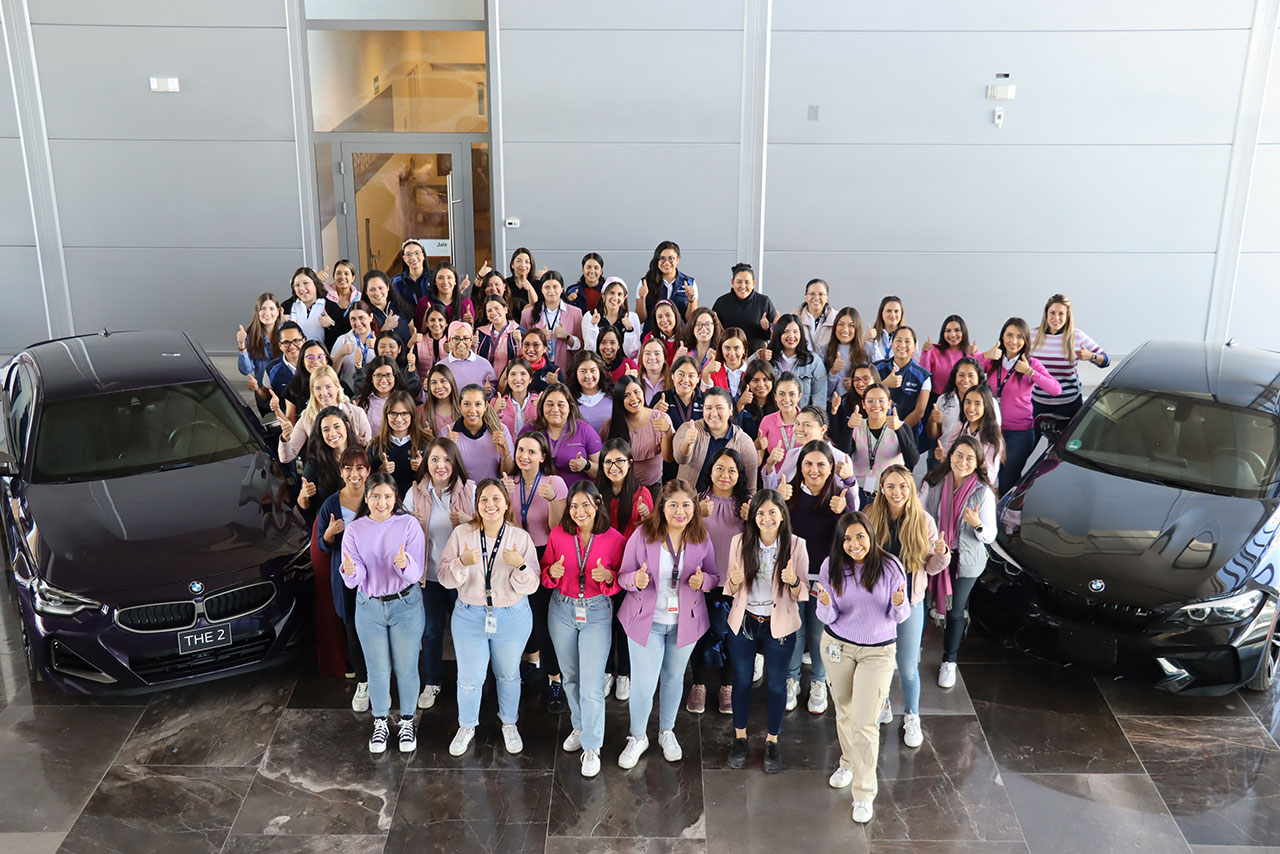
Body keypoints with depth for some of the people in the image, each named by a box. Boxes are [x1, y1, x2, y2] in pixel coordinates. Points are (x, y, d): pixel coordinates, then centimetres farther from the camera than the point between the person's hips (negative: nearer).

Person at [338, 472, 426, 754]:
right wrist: (351, 571, -36)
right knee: (378, 670, 14)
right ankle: (380, 722, 35)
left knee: (406, 667, 11)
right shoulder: (354, 530, -7)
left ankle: (407, 722, 32)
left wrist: (404, 564, -40)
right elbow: (355, 580, -12)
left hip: (406, 605, -1)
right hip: (369, 607, 1)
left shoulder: (409, 525, -13)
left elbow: (416, 572, -18)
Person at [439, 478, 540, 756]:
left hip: (512, 618, 0)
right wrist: (462, 563, -26)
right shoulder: (461, 534, -8)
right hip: (470, 616, 0)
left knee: (508, 675, 18)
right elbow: (445, 578, -7)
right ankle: (467, 727, 36)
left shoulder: (520, 538, -9)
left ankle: (509, 723, 42)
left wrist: (520, 565, -29)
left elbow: (530, 586, -9)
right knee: (469, 678, 10)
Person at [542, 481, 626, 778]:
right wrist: (552, 573, -17)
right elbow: (545, 573, 6)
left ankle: (591, 748, 9)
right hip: (562, 611, 3)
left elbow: (622, 580, -1)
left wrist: (608, 577, -23)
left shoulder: (614, 539, -10)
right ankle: (579, 727, 40)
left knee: (591, 684, -5)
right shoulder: (558, 534, -5)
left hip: (597, 612, -3)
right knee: (570, 676, 18)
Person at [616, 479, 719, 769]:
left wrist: (702, 581, -21)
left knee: (674, 677, 20)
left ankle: (667, 732, 43)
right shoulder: (642, 535, -13)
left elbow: (715, 578, 2)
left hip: (685, 622, 2)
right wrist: (636, 580, -31)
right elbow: (623, 576, -7)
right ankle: (638, 737, 26)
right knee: (643, 684, 0)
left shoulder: (701, 539, -7)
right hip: (646, 619, -2)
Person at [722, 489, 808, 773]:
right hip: (743, 622, 1)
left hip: (780, 626, -1)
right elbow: (731, 589, 1)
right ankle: (740, 738, 33)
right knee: (742, 681, 14)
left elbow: (802, 594, -6)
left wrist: (793, 581, -28)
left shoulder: (796, 545, -12)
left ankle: (772, 740, 31)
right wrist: (735, 582, -22)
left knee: (776, 685, 11)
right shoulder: (740, 542, -8)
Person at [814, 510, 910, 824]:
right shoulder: (830, 567, -10)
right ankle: (848, 763, 46)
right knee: (844, 712, 19)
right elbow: (828, 617, -7)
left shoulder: (889, 566, -15)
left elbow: (900, 616, -9)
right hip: (837, 645, 3)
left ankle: (864, 795, 8)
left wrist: (899, 604, -32)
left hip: (878, 651, -2)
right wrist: (825, 604, -30)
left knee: (864, 723, -5)